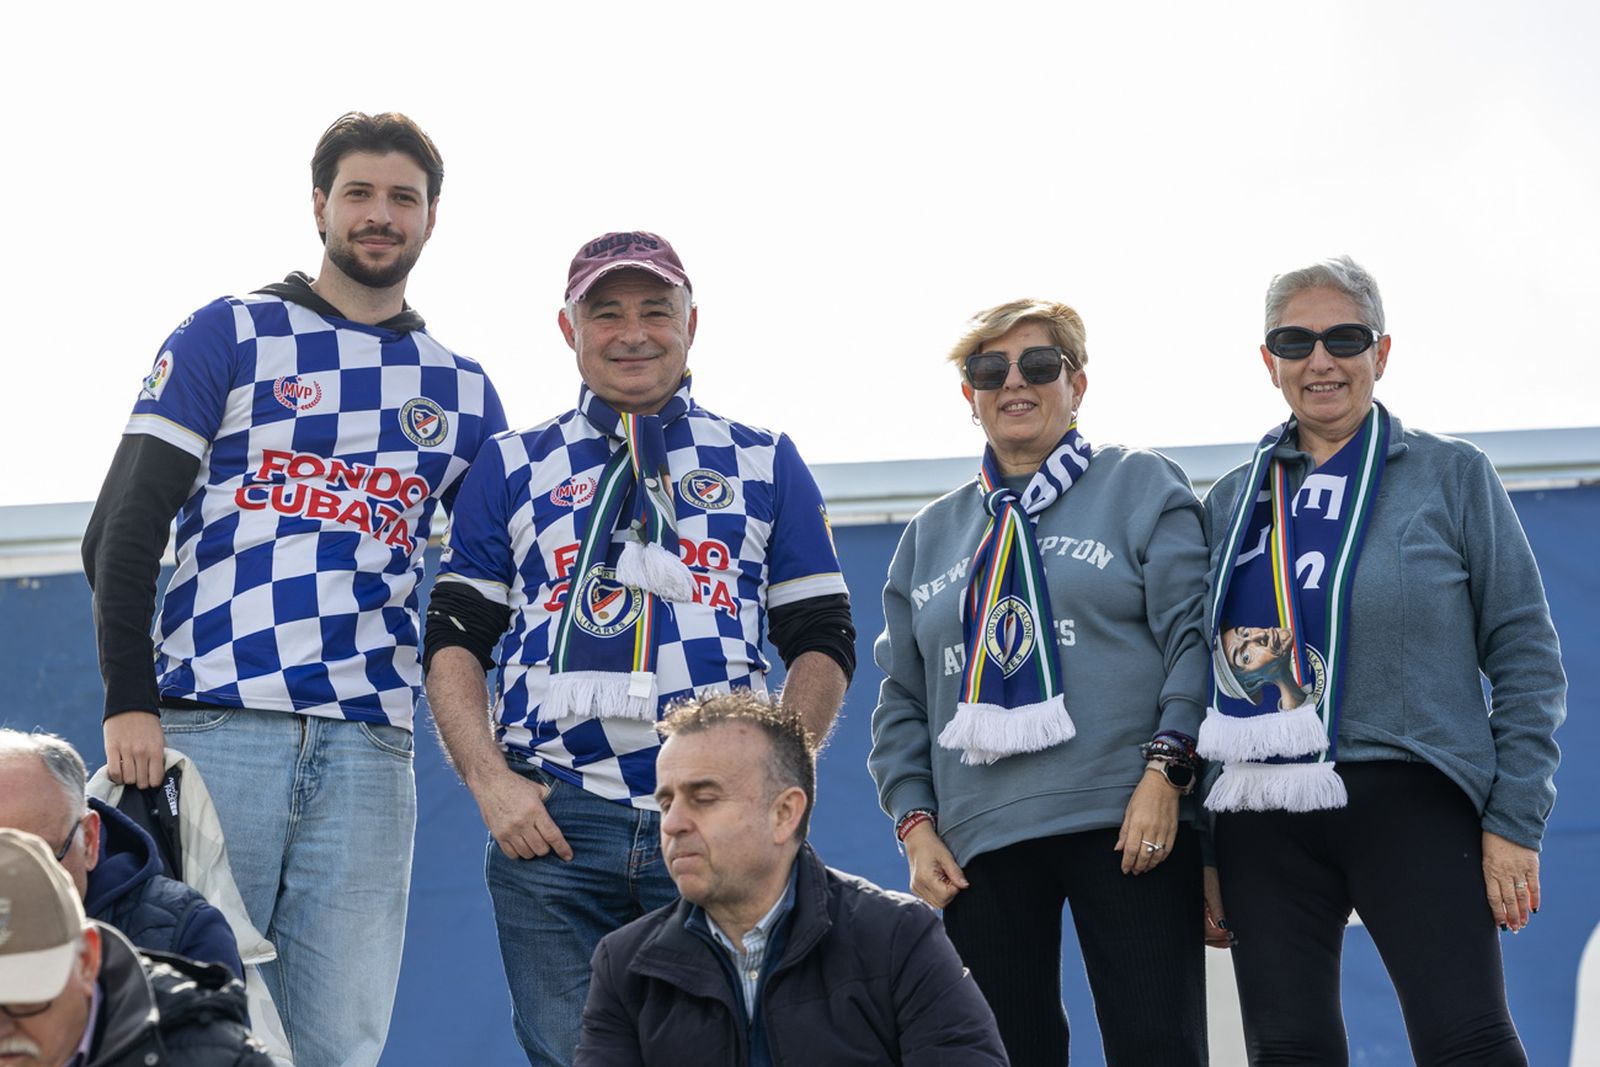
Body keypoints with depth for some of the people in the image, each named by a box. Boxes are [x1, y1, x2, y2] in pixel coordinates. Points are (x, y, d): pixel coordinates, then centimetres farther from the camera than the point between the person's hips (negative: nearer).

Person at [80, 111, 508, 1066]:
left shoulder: (462, 392, 18)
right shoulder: (230, 336, 10)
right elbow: (124, 529, 4)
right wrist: (129, 702, -8)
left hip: (368, 746, 2)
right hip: (212, 727, -2)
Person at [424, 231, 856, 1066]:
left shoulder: (765, 465, 15)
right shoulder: (513, 466, 16)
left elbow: (823, 644, 13)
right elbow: (454, 639, 12)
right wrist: (490, 780, -3)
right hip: (550, 821, 0)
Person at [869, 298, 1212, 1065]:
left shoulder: (1142, 486, 8)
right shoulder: (931, 534, 21)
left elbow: (1191, 638, -2)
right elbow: (902, 701, 20)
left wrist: (1165, 770, -14)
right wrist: (916, 823, 7)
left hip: (1125, 821, -4)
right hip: (980, 843, 4)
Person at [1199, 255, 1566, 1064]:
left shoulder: (1451, 474, 5)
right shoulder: (1234, 499, 14)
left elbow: (1526, 656, 3)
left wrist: (1514, 821, -6)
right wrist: (1202, 848, 10)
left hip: (1412, 804, -3)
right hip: (1265, 825, 4)